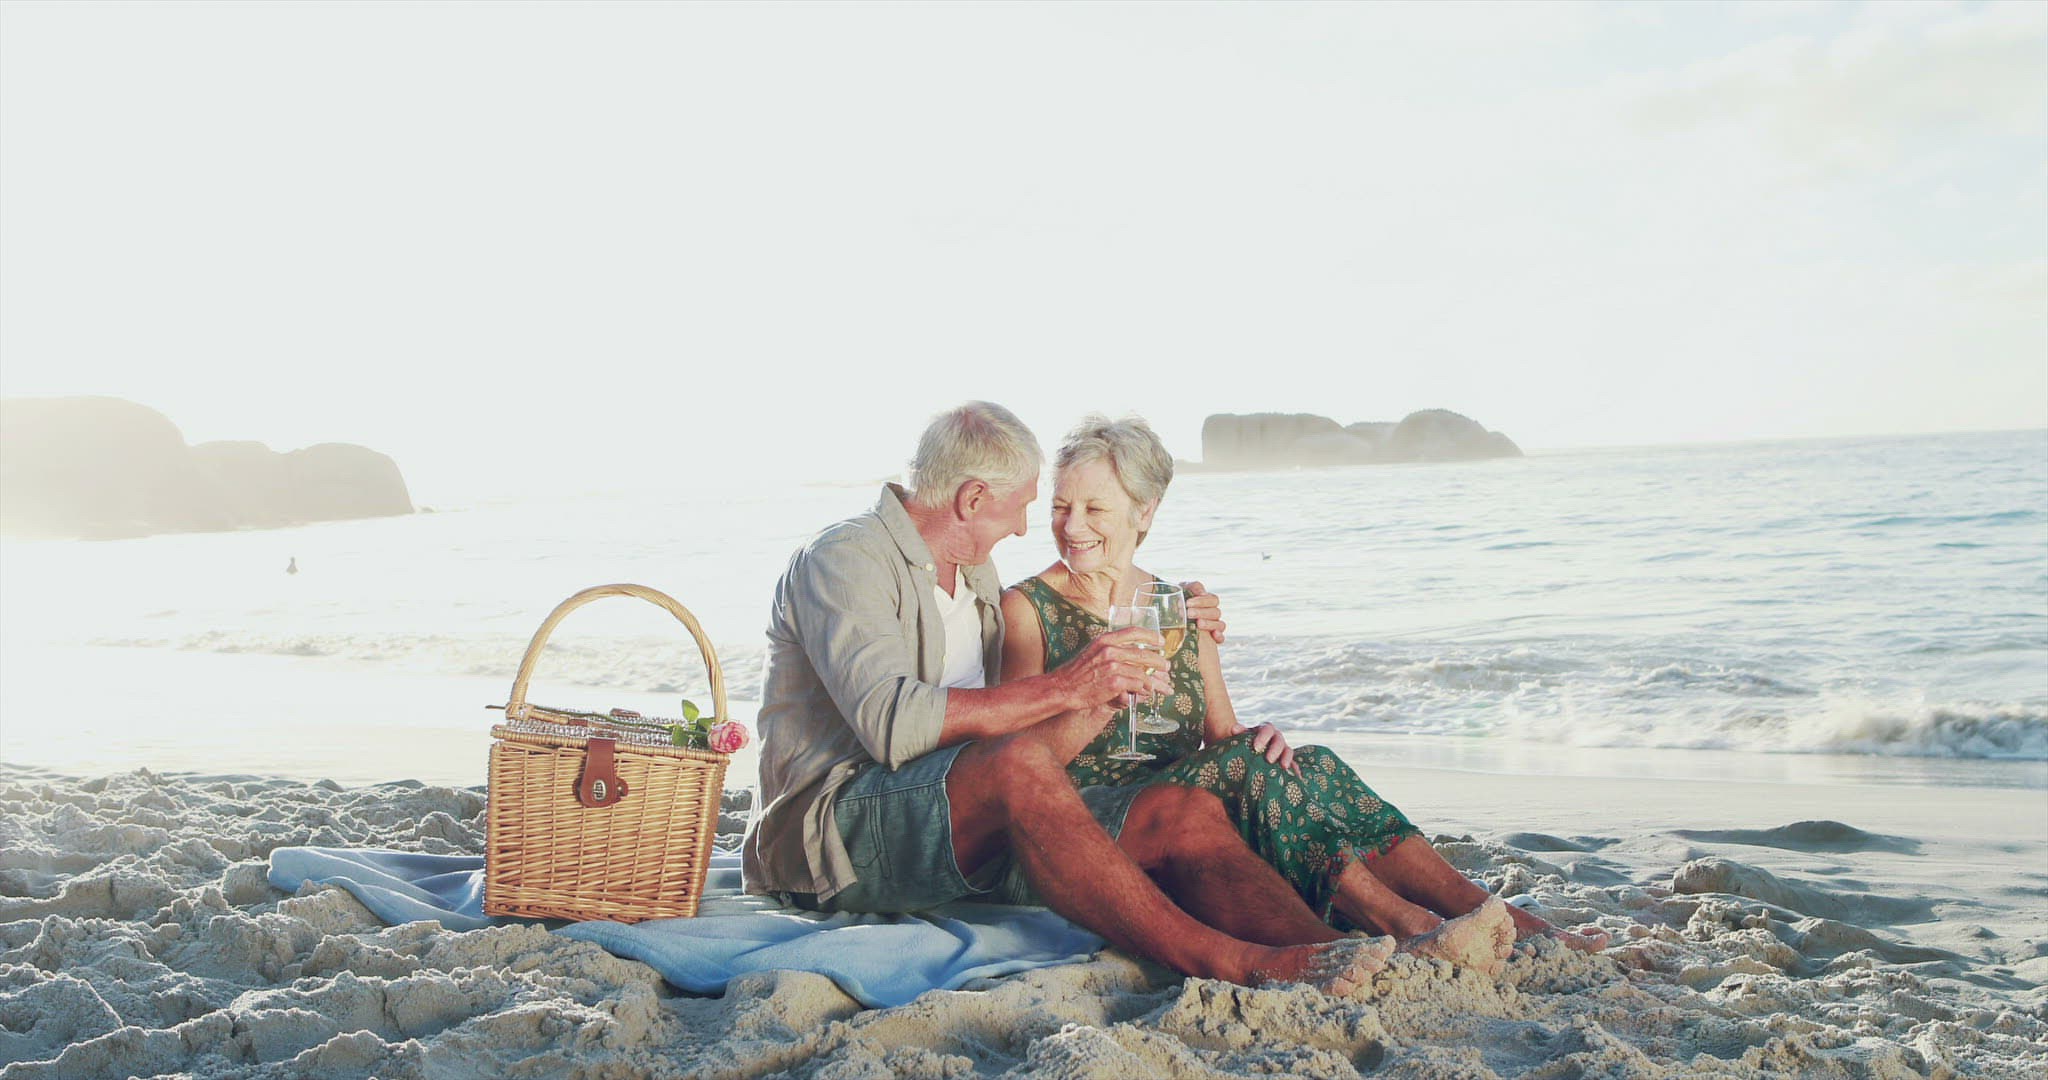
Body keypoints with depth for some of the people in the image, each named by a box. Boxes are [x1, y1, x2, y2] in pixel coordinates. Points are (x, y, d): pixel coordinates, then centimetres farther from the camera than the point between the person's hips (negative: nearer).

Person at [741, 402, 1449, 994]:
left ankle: (1323, 954, -33)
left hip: (977, 828, 8)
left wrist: (1124, 673, 12)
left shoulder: (977, 578, 22)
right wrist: (1064, 688, -24)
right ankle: (1230, 967, -36)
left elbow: (1049, 747, 19)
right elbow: (890, 722, -24)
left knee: (1184, 813, -13)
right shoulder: (845, 560, -5)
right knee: (1014, 768, -37)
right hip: (838, 828, -7)